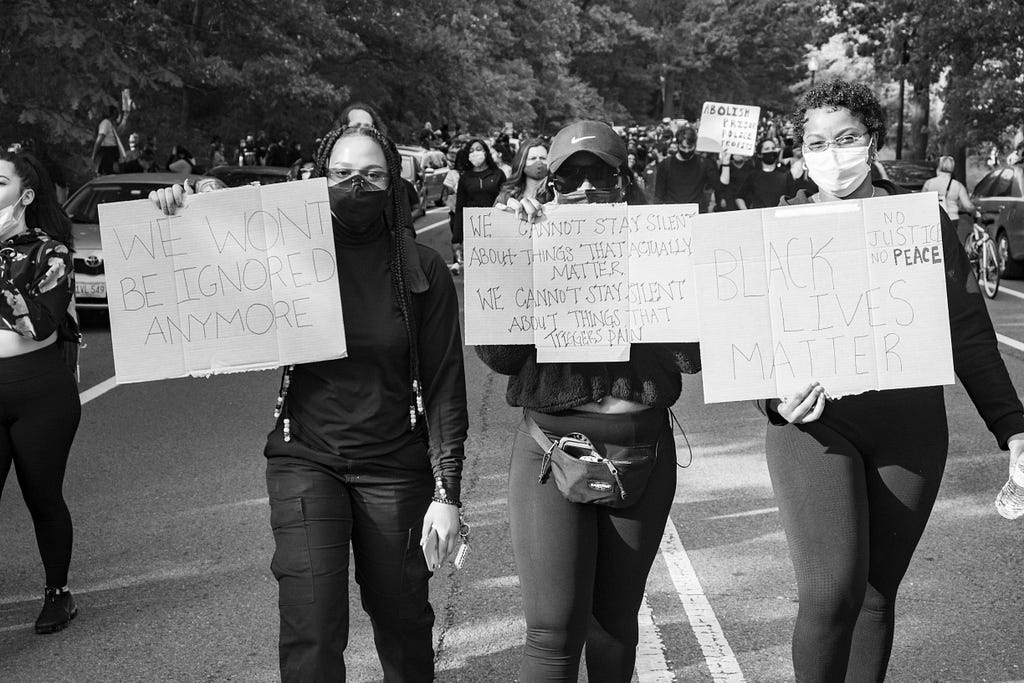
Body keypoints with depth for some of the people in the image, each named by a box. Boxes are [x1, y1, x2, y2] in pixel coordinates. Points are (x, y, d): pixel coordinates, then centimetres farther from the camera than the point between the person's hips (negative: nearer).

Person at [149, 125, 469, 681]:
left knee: (402, 622, 14)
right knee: (310, 634, -9)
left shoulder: (423, 271, -4)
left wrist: (446, 491, -10)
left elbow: (444, 385, -4)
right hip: (305, 458, 0)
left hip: (395, 465, 0)